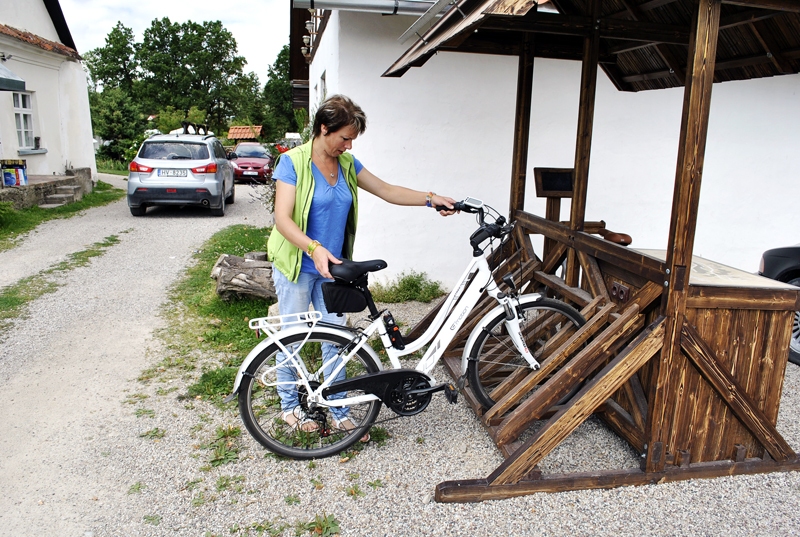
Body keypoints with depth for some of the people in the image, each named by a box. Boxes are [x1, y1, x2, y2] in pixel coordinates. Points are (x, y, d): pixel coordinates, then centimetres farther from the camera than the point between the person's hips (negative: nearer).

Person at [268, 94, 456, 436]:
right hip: (297, 267, -5)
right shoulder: (293, 162, -13)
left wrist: (431, 199, -3)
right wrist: (315, 249, -36)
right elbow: (283, 218, -22)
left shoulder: (346, 163, 5)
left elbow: (387, 191, 7)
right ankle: (289, 406, 28)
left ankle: (339, 413, 21)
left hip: (331, 267, 5)